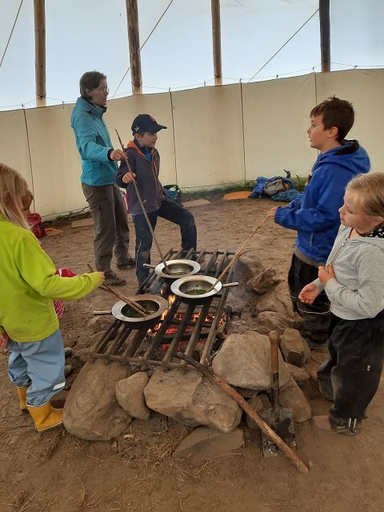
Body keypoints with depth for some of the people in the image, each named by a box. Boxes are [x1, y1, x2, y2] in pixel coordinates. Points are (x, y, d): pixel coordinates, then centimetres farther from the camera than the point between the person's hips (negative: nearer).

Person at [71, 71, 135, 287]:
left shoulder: (95, 113, 12)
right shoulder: (82, 116, -18)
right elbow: (87, 146, -36)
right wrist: (108, 153, -55)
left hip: (110, 179, 10)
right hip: (96, 182, -9)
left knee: (122, 222, 19)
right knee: (106, 229, -3)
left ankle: (123, 258, 38)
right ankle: (103, 273, 11)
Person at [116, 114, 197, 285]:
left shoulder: (154, 153, 8)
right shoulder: (131, 155, -17)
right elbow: (120, 179, -24)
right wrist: (124, 178, -46)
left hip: (159, 200, 8)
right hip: (141, 206, -8)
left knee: (187, 217, 5)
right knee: (145, 241, -3)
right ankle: (144, 279, 15)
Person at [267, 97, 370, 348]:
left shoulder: (336, 170, -31)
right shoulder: (329, 161, 2)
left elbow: (325, 216, -31)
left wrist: (284, 216, -22)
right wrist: (289, 208, 0)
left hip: (319, 250, -10)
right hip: (309, 245, 10)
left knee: (312, 302, 12)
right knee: (299, 290, 30)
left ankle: (317, 345, 36)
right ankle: (308, 328, 53)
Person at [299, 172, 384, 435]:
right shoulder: (349, 229, -11)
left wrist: (330, 285, -25)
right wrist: (318, 284, 2)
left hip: (363, 328, -8)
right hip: (344, 317, 8)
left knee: (352, 373, 18)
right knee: (338, 356, 33)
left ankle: (345, 420, 44)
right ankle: (331, 385, 63)